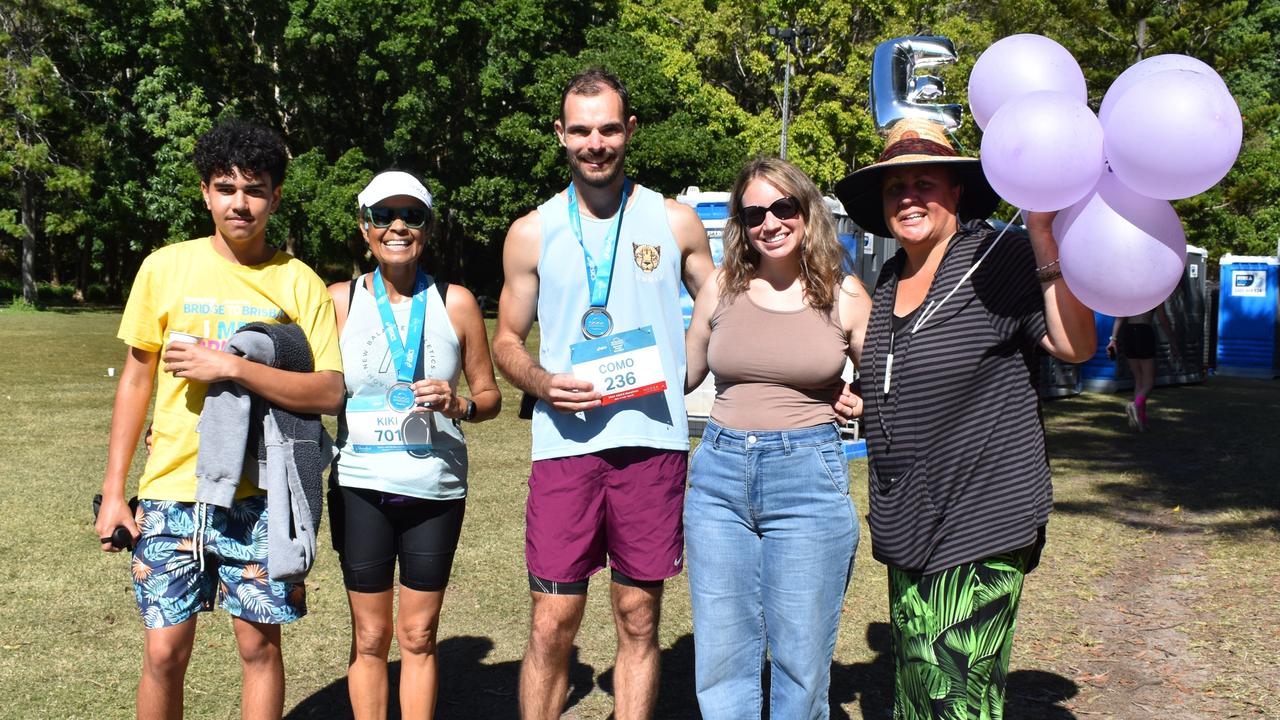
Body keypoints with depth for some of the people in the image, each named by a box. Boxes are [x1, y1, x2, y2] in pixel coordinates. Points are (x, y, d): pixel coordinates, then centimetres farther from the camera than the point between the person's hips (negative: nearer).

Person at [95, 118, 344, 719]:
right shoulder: (165, 268, 3)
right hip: (172, 489, 1)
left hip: (260, 493, -1)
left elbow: (329, 392, -8)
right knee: (163, 653, 2)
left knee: (260, 645, 6)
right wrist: (112, 491, 6)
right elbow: (135, 379, 9)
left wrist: (232, 366, -19)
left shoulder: (299, 283, -1)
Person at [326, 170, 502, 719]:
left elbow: (490, 396, 7)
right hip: (360, 486, 0)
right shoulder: (340, 299, 3)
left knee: (418, 636, 8)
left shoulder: (455, 302, 3)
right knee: (370, 638, 8)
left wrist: (457, 405, -13)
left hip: (435, 487, 0)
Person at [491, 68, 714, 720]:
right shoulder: (531, 233, 8)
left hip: (654, 442, 0)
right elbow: (506, 340, 13)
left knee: (639, 620, 8)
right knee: (551, 625, 1)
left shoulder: (675, 221, 8)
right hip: (566, 444, 0)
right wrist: (542, 383, -8)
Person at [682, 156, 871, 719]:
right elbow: (684, 375, 18)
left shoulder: (843, 294, 2)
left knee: (800, 663, 6)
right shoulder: (721, 288, 6)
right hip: (719, 476, 2)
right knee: (721, 664, 7)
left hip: (809, 479, -2)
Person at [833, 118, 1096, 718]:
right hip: (909, 527, 8)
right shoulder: (890, 279, 14)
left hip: (981, 522, -7)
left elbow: (1076, 345, -20)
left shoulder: (999, 258, -8)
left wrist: (1045, 235, -25)